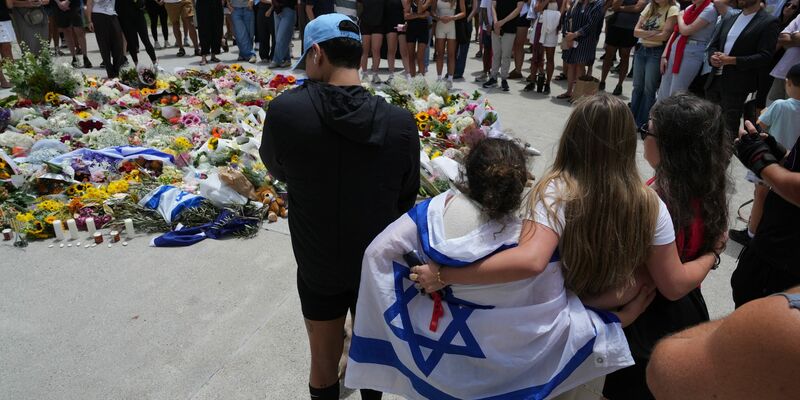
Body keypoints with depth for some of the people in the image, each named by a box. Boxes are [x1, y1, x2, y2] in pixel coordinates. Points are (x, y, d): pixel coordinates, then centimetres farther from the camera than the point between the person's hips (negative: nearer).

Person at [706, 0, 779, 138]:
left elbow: (765, 57, -12)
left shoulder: (769, 22, -5)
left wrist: (732, 60, -19)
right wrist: (712, 57, -9)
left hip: (738, 84, -6)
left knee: (730, 128, 1)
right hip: (715, 79, 6)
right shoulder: (728, 18, 14)